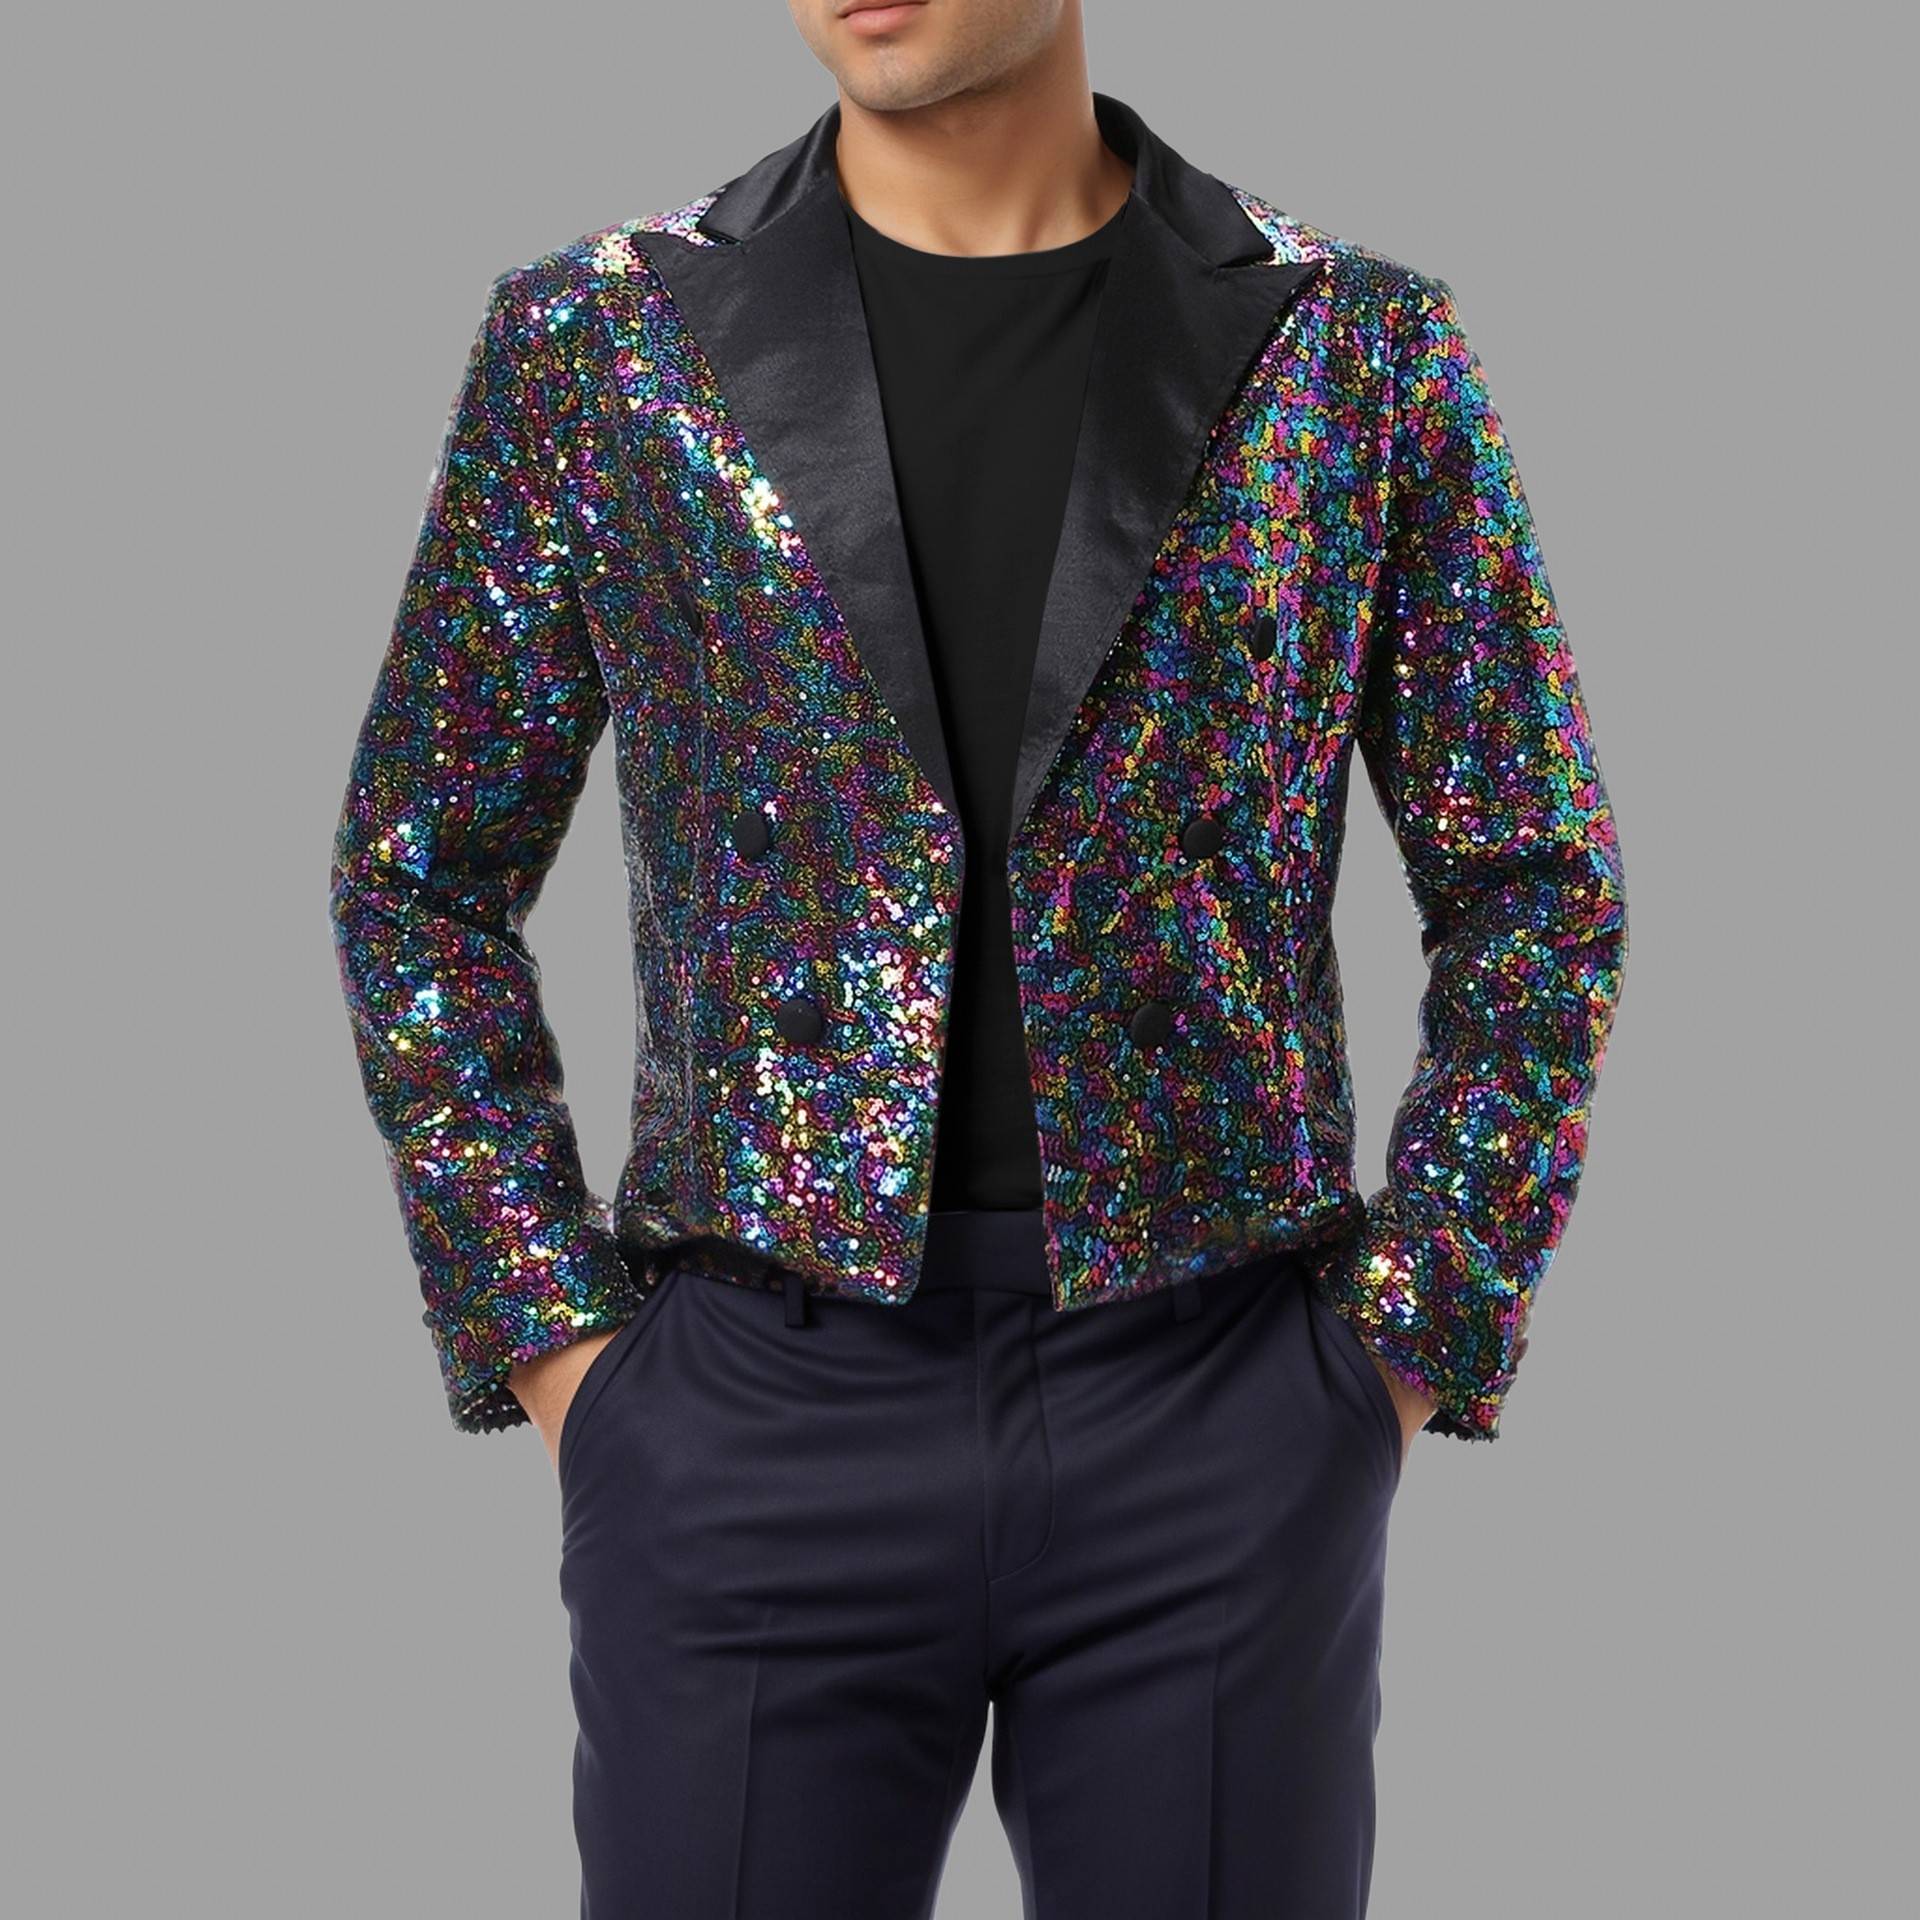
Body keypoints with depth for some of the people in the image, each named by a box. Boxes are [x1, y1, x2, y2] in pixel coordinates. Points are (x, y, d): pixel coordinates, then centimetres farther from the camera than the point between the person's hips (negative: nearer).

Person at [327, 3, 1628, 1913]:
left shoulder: (1353, 345, 1)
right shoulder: (595, 339, 1)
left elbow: (1530, 893, 6)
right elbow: (425, 879, 7)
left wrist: (1404, 1354, -2)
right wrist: (549, 1349, -1)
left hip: (1218, 1423, 0)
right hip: (761, 1423, 0)